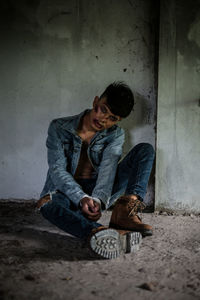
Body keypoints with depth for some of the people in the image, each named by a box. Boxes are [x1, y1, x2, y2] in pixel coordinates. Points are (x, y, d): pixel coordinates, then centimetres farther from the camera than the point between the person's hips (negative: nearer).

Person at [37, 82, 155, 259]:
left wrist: (98, 199, -35)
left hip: (99, 193, 2)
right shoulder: (59, 128, -4)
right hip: (67, 192, -2)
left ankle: (124, 211, -36)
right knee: (47, 203, -39)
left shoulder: (115, 135, 3)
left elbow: (108, 168, -15)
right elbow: (57, 170, -15)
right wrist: (82, 198, -33)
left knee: (145, 149, -12)